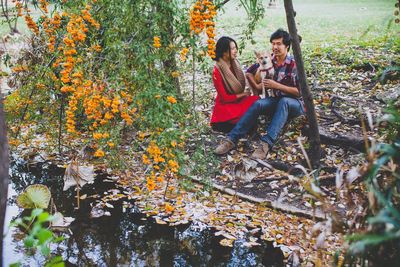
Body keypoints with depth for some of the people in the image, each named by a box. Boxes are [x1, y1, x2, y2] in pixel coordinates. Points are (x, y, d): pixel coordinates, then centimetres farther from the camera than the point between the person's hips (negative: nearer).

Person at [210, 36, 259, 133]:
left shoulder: (235, 64, 4)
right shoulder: (217, 71, -17)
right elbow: (225, 97, -15)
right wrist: (243, 94, -11)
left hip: (238, 101, 6)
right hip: (225, 106, -6)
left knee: (256, 100, -20)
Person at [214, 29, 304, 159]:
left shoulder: (294, 64, -16)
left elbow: (299, 91, -18)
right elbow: (249, 72, 11)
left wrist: (277, 85, -24)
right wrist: (256, 86, -4)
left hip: (294, 103, -4)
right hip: (277, 101, 4)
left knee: (283, 102, -38)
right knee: (258, 104, -27)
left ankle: (266, 142, -51)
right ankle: (232, 139, -39)